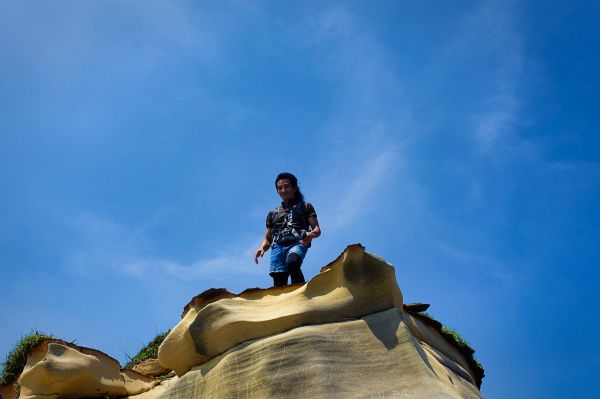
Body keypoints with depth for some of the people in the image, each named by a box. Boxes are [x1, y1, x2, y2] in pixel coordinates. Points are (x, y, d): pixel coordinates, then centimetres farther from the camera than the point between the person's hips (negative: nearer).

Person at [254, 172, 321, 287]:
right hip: (278, 247, 3)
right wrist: (261, 248, 3)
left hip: (297, 244, -3)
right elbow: (268, 239, 27)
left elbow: (317, 229, 9)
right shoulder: (273, 213, 28)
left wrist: (311, 234, -15)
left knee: (292, 262, -38)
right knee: (279, 284, -15)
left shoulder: (305, 207, 20)